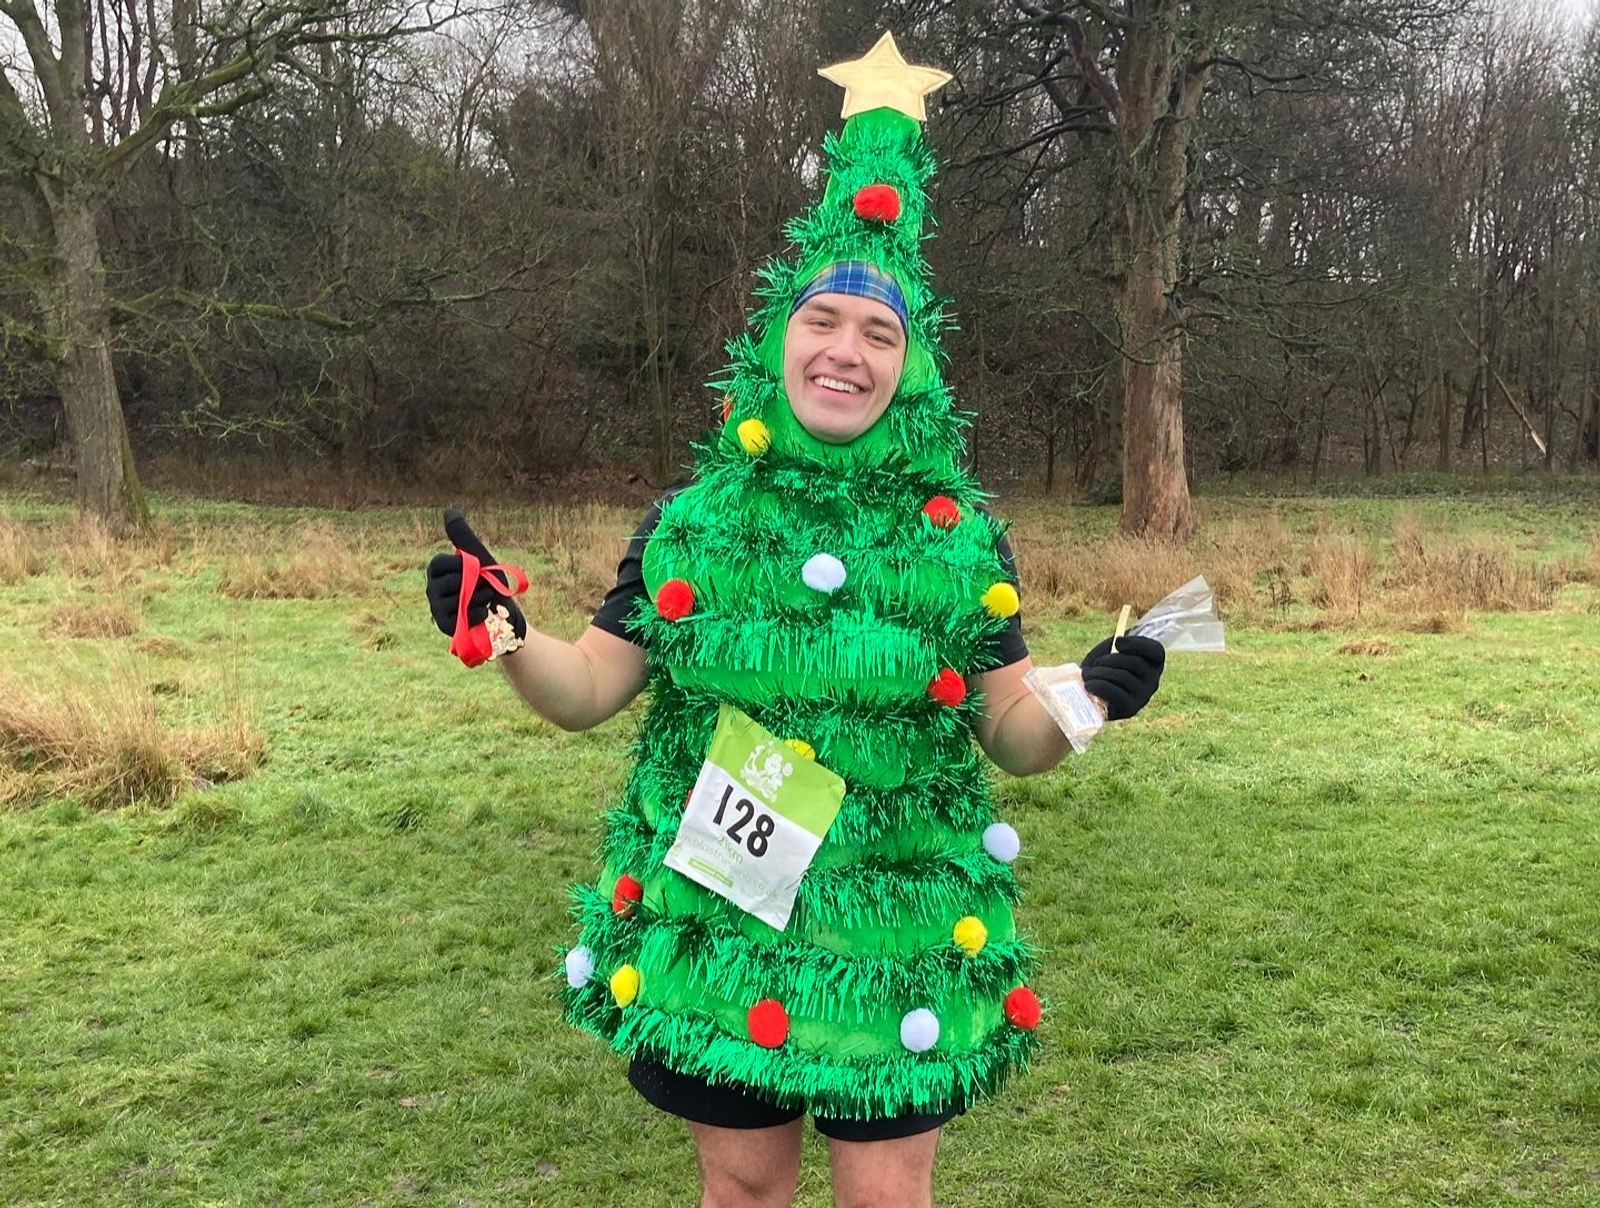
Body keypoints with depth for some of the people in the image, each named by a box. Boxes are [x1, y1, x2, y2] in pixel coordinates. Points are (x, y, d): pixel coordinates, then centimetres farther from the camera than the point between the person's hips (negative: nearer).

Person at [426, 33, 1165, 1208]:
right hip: (713, 929, 1)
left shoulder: (962, 539, -5)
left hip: (900, 939, -1)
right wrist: (508, 635, -17)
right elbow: (590, 690, 0)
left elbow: (1016, 738, -1)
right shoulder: (690, 523, -3)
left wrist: (1086, 701, -21)